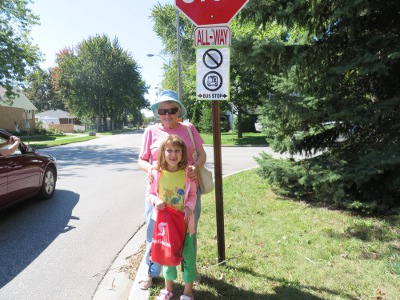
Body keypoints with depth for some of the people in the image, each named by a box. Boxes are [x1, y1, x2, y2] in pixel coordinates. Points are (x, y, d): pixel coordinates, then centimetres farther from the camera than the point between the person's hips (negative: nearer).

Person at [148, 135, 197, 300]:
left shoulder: (187, 173, -11)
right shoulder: (157, 173, -9)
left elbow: (193, 195, -2)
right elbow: (150, 194, 1)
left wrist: (188, 207, -19)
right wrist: (156, 201, -19)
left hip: (184, 222, -1)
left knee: (188, 256, 10)